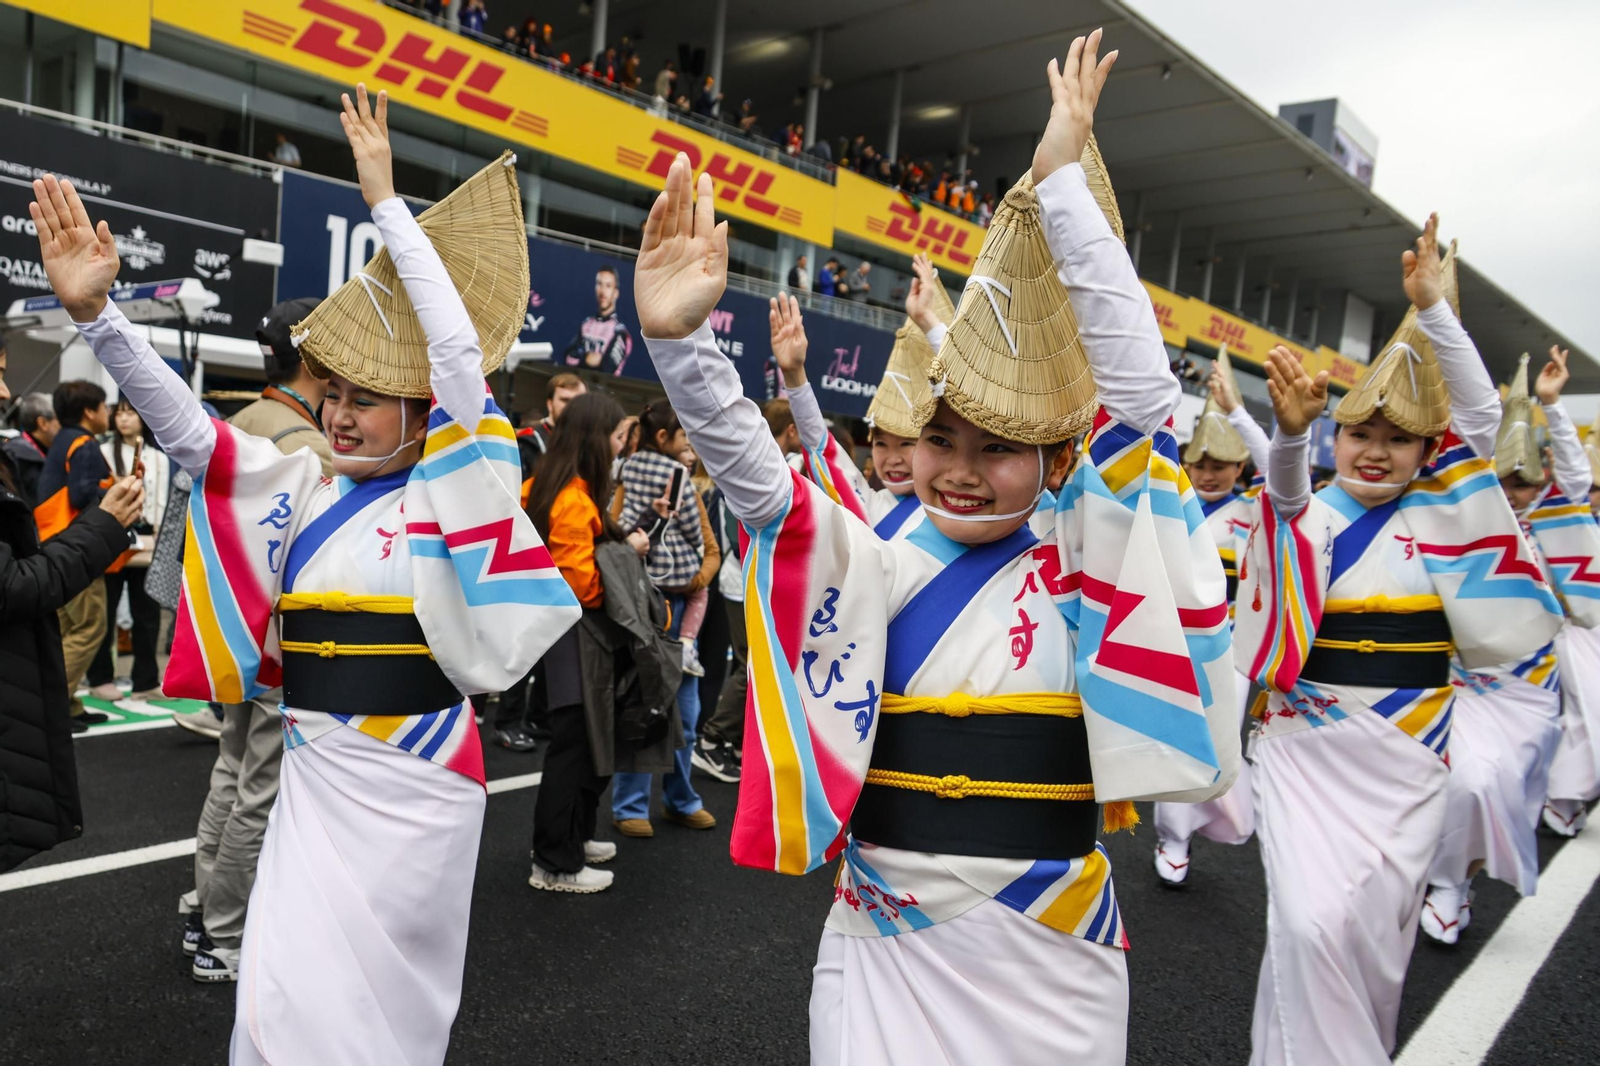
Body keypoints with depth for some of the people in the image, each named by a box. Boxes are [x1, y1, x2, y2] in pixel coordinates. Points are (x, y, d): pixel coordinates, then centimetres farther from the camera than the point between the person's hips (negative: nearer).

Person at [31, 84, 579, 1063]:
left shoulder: (449, 488, -9)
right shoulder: (300, 489, 5)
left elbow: (461, 353, -19)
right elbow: (183, 423, 2)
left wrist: (386, 201, -14)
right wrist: (96, 311, -12)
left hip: (414, 776, -4)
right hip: (316, 773, 5)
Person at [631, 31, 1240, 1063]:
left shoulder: (1078, 565, -6)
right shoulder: (875, 566, -3)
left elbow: (1141, 395, -15)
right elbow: (753, 467, -12)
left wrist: (1062, 182, -17)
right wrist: (678, 336, -30)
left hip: (1044, 954, 0)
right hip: (880, 942, 1)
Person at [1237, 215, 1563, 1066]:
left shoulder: (1436, 511, 3)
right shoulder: (1312, 514, -1)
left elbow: (1480, 413, -7)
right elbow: (1286, 488, -23)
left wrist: (1433, 309, -15)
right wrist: (1292, 427, -43)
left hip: (1405, 756, 2)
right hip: (1305, 748, -1)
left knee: (1375, 928, 10)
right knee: (1310, 924, -10)